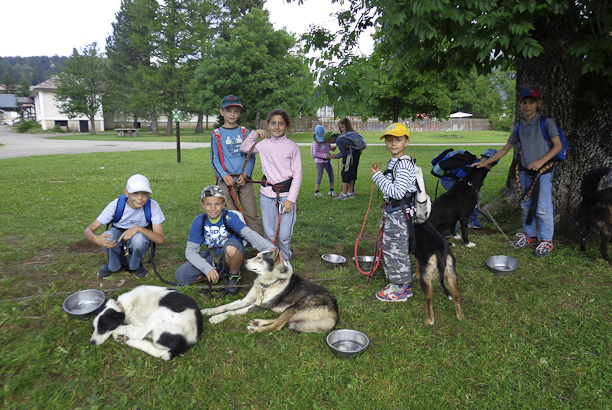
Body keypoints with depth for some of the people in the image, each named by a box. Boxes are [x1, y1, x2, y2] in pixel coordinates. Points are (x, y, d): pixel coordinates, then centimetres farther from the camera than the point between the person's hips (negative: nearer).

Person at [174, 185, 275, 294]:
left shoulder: (230, 217, -18)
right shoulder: (199, 222, -8)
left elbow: (249, 234, -33)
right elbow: (191, 251, -6)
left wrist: (270, 248, -51)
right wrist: (208, 269, -23)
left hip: (232, 257, -4)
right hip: (212, 257, 4)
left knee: (231, 245, -38)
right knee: (180, 276, -15)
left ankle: (235, 276, -9)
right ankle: (220, 274, 1)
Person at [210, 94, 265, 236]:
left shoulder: (245, 132, 9)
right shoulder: (217, 134, 6)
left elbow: (251, 156, 8)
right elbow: (214, 159, 4)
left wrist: (245, 174, -8)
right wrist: (224, 176, -12)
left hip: (245, 180, 1)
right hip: (226, 181, -1)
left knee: (252, 214, 0)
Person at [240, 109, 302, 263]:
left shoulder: (292, 146, -2)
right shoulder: (263, 144, 6)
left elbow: (297, 175, -3)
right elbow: (244, 147, 24)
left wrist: (291, 199, -9)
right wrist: (255, 133, 10)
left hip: (286, 194, -3)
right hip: (267, 194, 3)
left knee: (284, 235, -4)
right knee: (270, 233, 8)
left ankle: (284, 260, 23)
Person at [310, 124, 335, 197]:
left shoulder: (326, 140, 6)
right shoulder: (316, 143, -14)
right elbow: (315, 153, -20)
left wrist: (332, 148, 2)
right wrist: (325, 156, -24)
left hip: (327, 161, 7)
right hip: (319, 162, -7)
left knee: (331, 175, 8)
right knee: (319, 176, -3)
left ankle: (331, 190, 19)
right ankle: (317, 192, 6)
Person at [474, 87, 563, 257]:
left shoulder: (546, 123, -5)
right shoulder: (519, 128, 8)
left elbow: (558, 146, -6)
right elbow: (505, 149, 13)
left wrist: (541, 161, -19)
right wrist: (485, 162, 8)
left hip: (543, 170, -5)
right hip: (525, 171, 5)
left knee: (543, 207, -6)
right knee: (526, 205, 11)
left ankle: (546, 241, 6)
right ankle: (530, 235, 25)